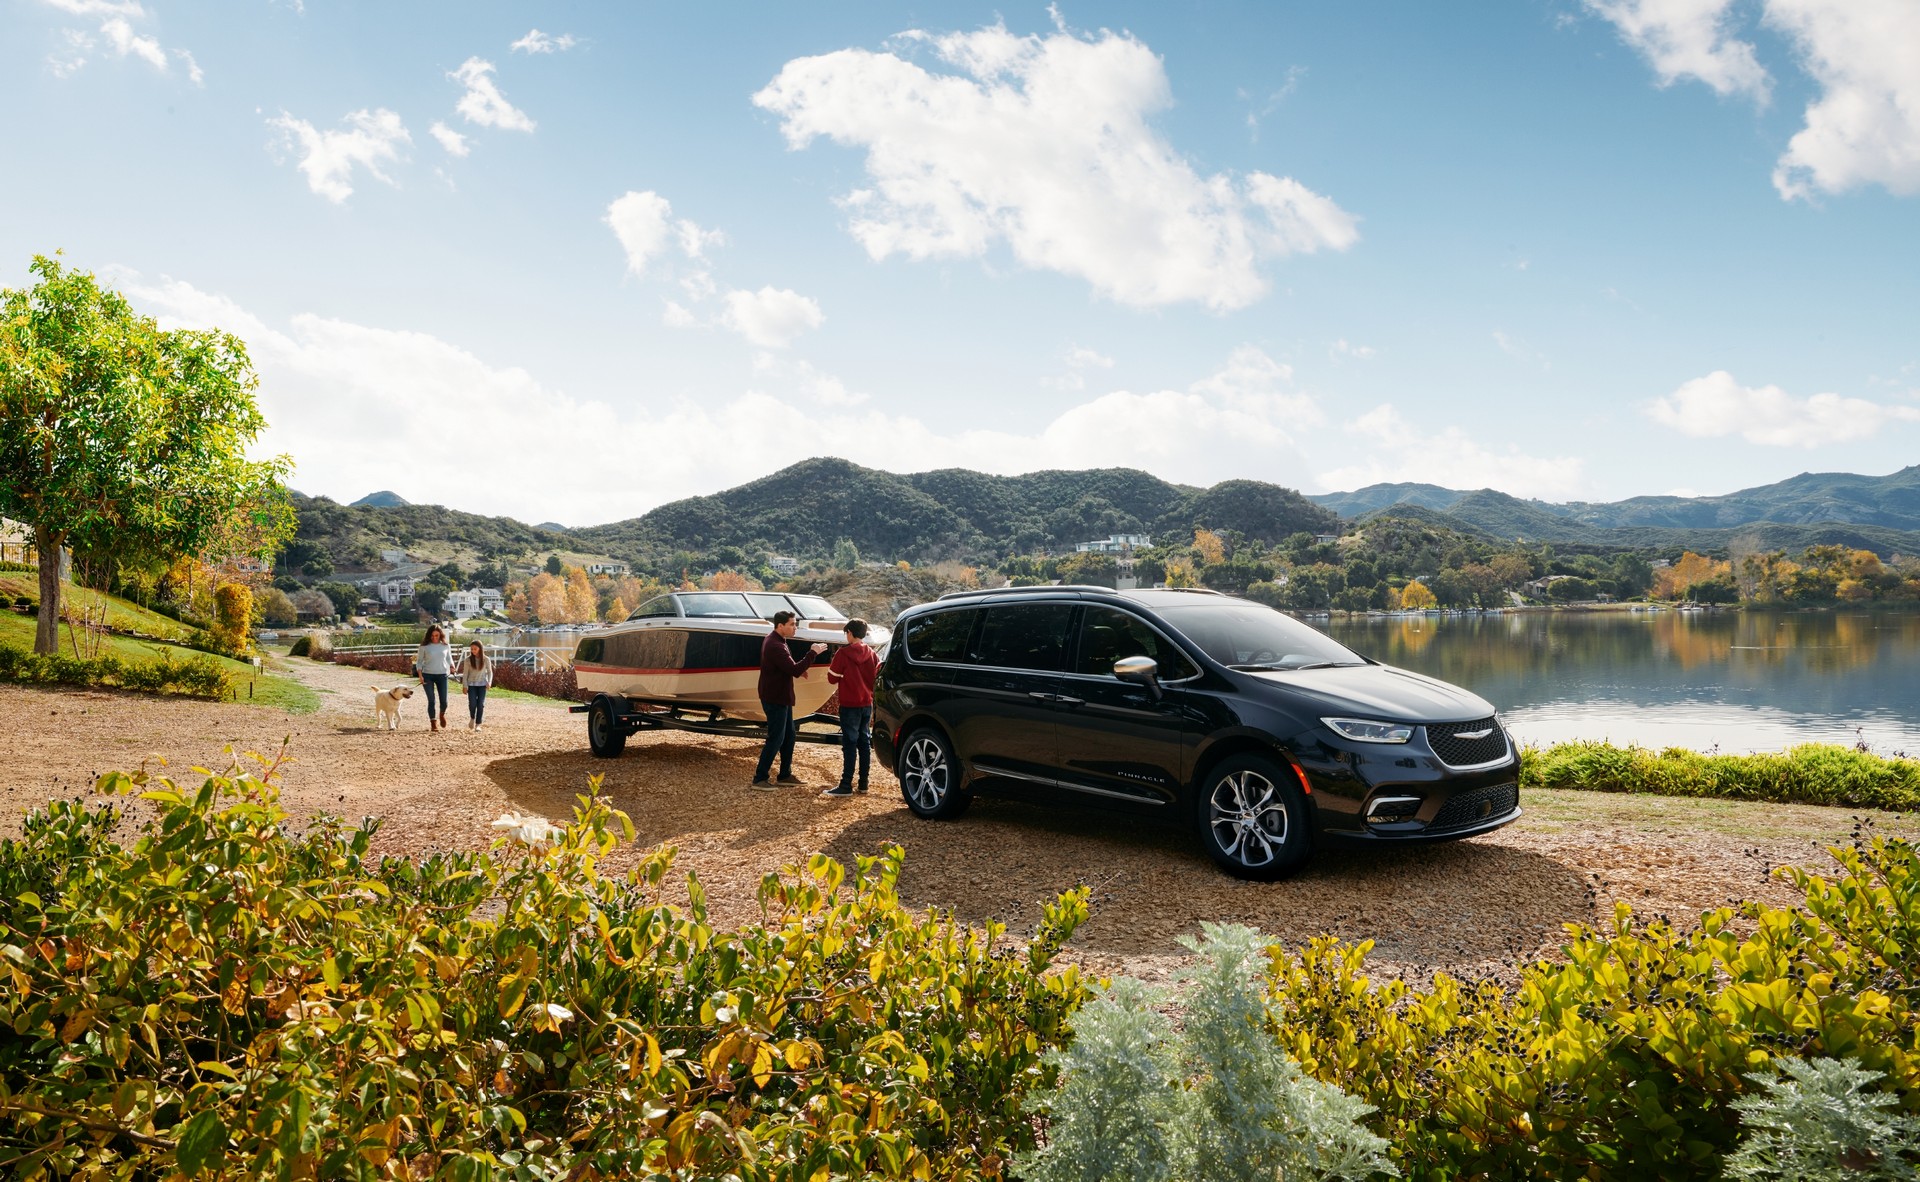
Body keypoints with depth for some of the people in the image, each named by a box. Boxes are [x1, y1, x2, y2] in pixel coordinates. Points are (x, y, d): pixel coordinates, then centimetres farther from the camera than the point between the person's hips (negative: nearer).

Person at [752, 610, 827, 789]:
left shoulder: (774, 640, 9)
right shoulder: (775, 646, -25)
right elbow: (794, 670, -29)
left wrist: (798, 669, 1)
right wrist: (812, 653, -24)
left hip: (781, 698, 11)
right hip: (775, 699, -11)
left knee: (789, 736, 16)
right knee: (776, 739, -4)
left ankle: (785, 775, 25)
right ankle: (759, 778, 4)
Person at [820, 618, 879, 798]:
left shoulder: (844, 653, -11)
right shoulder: (871, 654, 4)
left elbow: (832, 678, -9)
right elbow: (877, 677, 8)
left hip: (850, 704, -5)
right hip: (867, 703, 5)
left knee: (850, 744, -5)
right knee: (864, 742, 11)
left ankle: (846, 786, -5)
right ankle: (863, 783, 16)